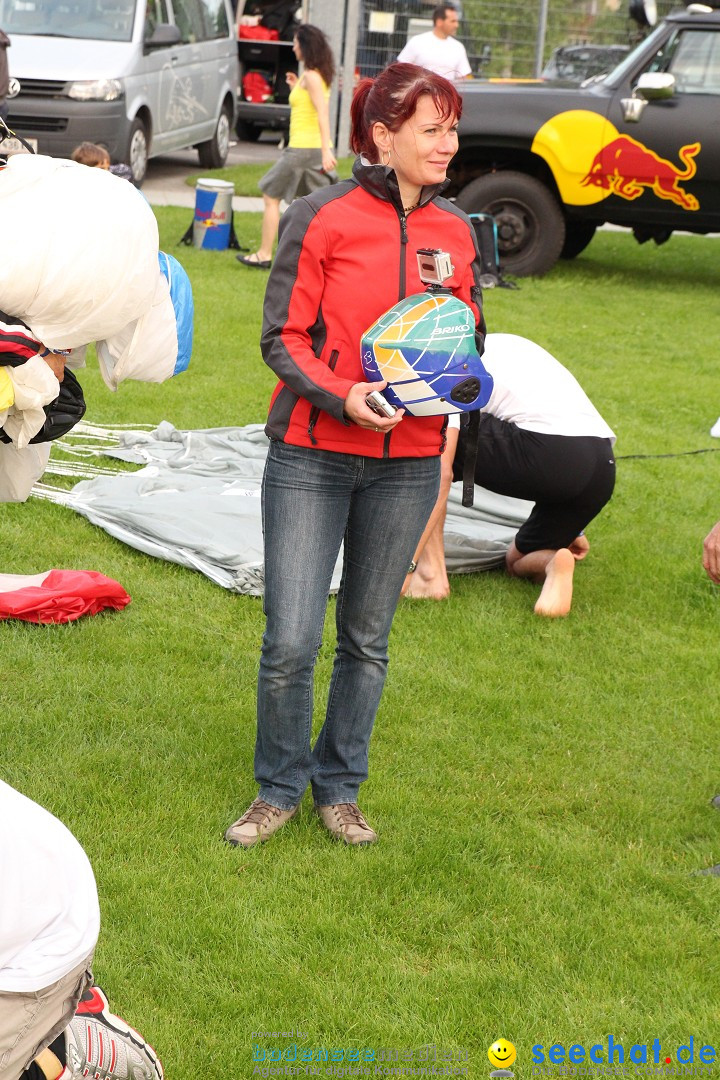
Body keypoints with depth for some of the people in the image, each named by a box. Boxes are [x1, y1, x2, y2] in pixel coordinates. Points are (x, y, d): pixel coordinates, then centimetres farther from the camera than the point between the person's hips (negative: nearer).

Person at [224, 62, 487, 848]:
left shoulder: (456, 231, 6)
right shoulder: (321, 218, -7)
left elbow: (470, 341, 14)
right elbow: (282, 338, -7)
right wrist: (343, 396, -23)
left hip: (408, 463, 4)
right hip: (312, 458, -4)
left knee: (367, 637, 12)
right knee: (291, 642, -5)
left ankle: (339, 788, 28)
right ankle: (279, 789, 18)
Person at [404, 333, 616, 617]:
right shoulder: (501, 347, 32)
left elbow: (442, 473, -5)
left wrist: (407, 566, -4)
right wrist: (571, 528, 46)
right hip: (603, 468, 8)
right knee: (519, 563, 31)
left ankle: (431, 573, 6)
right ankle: (554, 565, -4)